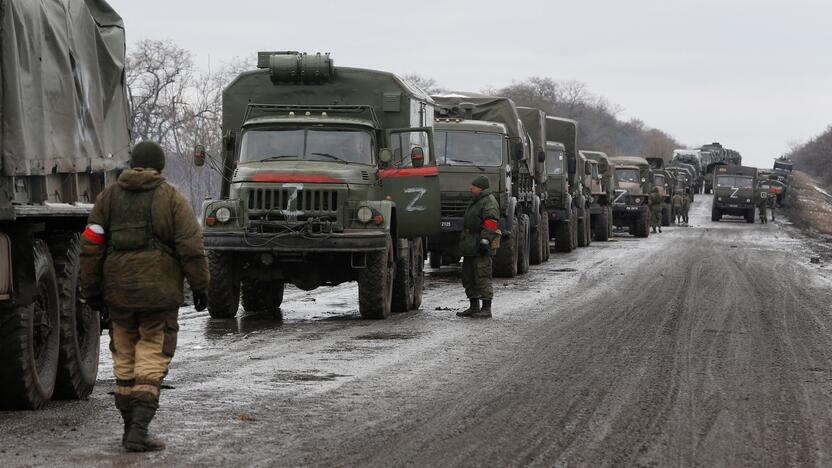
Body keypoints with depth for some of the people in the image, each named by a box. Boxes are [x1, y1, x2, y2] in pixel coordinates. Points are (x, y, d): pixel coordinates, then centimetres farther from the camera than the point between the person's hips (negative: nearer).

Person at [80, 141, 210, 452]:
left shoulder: (108, 197, 7)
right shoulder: (171, 199, -2)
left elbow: (91, 247, 4)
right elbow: (191, 247, -7)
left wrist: (91, 290, 9)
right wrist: (200, 286, 1)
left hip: (119, 292, 3)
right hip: (160, 294, -3)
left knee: (125, 359, 14)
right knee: (152, 359, -1)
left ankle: (130, 428, 17)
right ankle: (139, 429, -12)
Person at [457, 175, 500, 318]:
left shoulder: (489, 202, -11)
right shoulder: (475, 201, 22)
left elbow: (490, 224, -20)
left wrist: (485, 240, -28)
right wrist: (464, 243, 26)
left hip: (480, 247, -11)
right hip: (470, 246, 11)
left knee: (482, 277, -10)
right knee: (468, 276, 13)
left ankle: (486, 308, -9)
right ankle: (474, 307, 20)